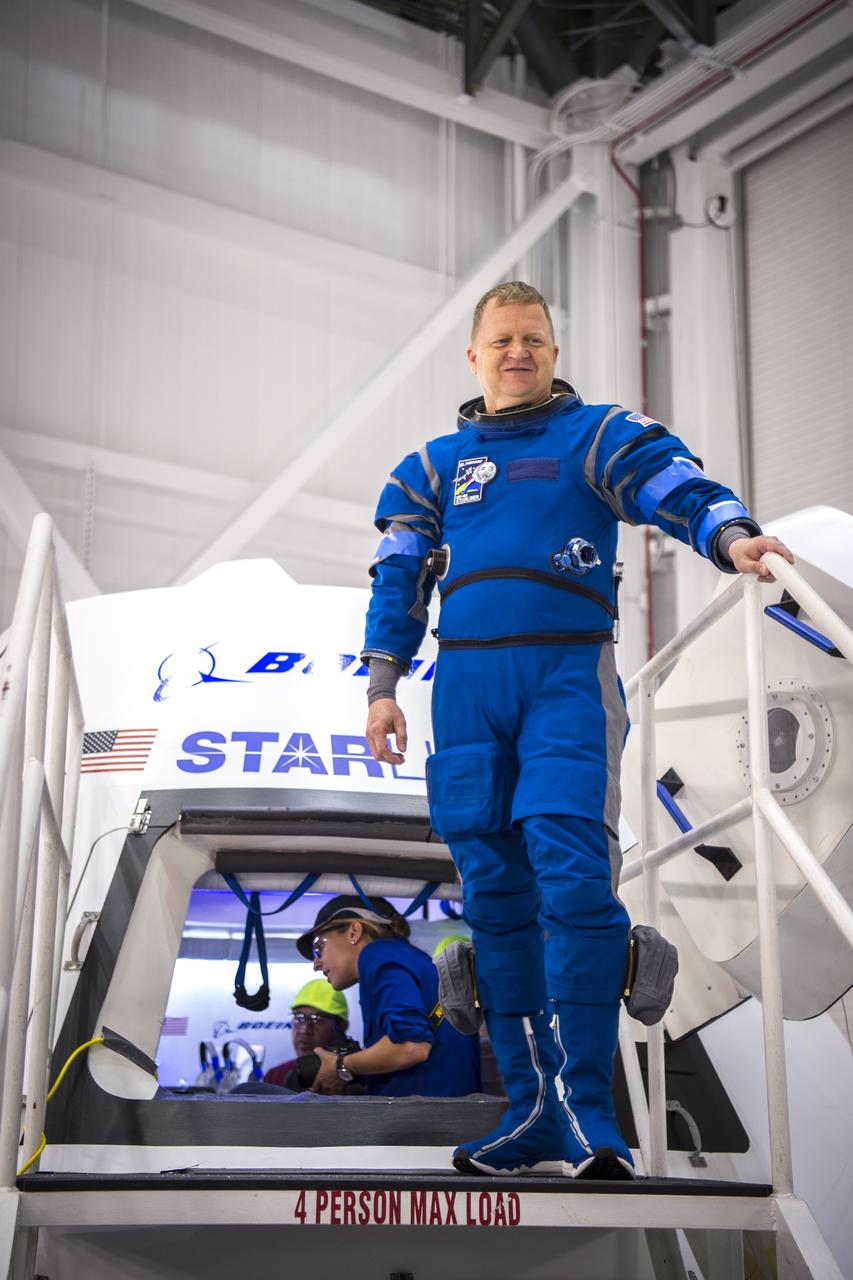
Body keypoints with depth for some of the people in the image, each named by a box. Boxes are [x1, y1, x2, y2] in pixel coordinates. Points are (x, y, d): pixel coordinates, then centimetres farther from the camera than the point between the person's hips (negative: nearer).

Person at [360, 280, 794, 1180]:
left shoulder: (599, 437, 10)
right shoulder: (435, 464, 21)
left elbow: (679, 488, -6)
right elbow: (399, 575, 18)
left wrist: (732, 536, -28)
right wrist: (382, 688, 9)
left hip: (568, 676, -4)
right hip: (466, 688, 4)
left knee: (574, 884, -15)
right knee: (494, 895, 3)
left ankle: (583, 1114, -11)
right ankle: (531, 1108, 10)